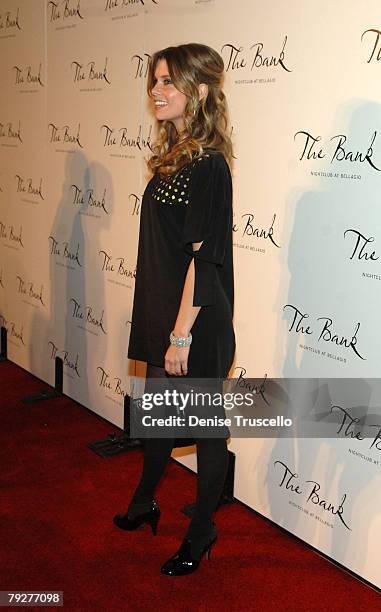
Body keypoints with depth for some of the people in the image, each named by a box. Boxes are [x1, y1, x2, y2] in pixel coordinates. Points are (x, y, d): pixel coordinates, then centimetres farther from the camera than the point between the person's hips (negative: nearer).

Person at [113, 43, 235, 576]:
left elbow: (203, 258, -21)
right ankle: (144, 503, 44)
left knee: (206, 426, 8)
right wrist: (163, 327, 16)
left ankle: (202, 533, 27)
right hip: (162, 313, 9)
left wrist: (182, 334, -20)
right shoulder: (172, 156, 9)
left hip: (198, 324, -8)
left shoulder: (209, 166, -18)